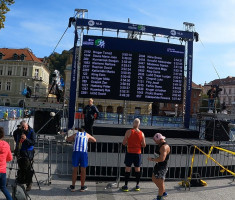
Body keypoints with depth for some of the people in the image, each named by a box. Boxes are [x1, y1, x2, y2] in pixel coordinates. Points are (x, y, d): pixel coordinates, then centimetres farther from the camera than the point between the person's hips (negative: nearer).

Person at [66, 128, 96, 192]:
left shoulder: (75, 134, 20)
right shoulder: (87, 134, 19)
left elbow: (67, 139, 33)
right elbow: (94, 140, 33)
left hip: (76, 152, 1)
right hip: (84, 153, -1)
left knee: (75, 170, 11)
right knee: (83, 170, 9)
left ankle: (73, 186, 19)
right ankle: (82, 187, 18)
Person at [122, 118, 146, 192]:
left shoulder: (128, 132, -9)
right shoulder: (142, 133, -2)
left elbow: (124, 143, -8)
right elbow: (144, 145, 1)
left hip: (129, 153, -2)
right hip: (138, 153, 2)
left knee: (127, 169, 5)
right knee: (137, 169, 12)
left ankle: (126, 186, 10)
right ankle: (137, 185, 20)